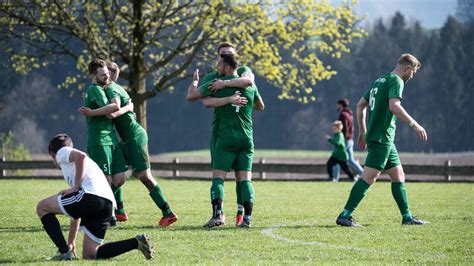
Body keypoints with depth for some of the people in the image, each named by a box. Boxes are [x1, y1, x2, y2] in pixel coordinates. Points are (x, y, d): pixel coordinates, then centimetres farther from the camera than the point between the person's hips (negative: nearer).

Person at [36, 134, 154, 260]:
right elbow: (76, 212, 40)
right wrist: (71, 241, 42)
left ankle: (64, 252, 0)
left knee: (42, 207, 10)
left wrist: (75, 187, -6)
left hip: (90, 195, -8)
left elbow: (80, 156, -11)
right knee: (89, 255, 11)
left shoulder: (62, 152, 16)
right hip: (108, 204, 8)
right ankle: (136, 242, 1)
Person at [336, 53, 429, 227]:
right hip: (382, 139, -10)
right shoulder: (396, 81, -9)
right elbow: (394, 106, -26)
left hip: (385, 140, 10)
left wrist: (363, 131, 25)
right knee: (369, 178, -12)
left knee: (399, 176, 13)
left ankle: (407, 217, 17)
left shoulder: (380, 80, 18)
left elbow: (360, 105, 22)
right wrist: (414, 125, -21)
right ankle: (344, 216, -14)